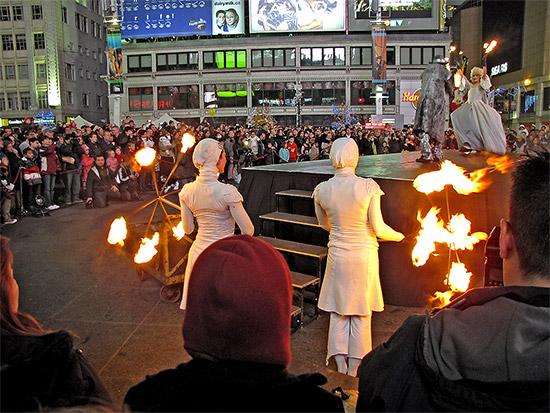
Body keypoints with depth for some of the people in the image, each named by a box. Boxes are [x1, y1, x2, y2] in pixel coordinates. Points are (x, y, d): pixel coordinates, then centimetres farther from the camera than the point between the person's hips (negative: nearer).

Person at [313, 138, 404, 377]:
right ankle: (353, 368, 24)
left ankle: (341, 365, 22)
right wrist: (400, 236, 7)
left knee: (338, 311, 16)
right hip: (365, 255, -1)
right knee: (361, 312, 14)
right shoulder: (368, 186, -16)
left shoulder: (322, 190, -8)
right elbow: (378, 228, -13)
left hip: (337, 254, 2)